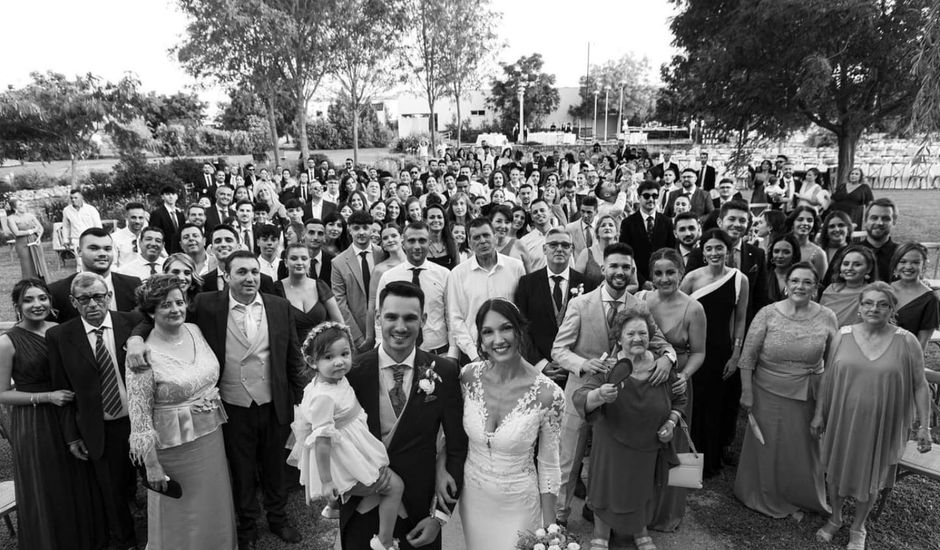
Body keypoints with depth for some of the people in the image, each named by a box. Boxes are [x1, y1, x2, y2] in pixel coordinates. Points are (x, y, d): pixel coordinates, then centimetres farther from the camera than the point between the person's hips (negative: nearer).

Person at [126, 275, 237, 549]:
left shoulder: (195, 331, -2)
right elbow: (140, 416, -14)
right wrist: (152, 467, -11)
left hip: (212, 435, 5)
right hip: (175, 445, -5)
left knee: (215, 506, 21)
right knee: (182, 515, 14)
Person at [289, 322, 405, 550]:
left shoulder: (338, 379, -6)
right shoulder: (324, 397, -34)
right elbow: (322, 441, -29)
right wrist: (326, 481, -22)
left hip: (352, 446, 10)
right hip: (344, 456, -10)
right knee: (395, 486, 1)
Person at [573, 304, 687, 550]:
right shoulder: (609, 369, -19)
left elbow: (679, 400, 8)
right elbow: (579, 398, -31)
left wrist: (671, 422, -9)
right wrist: (599, 396, -51)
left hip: (649, 447, 3)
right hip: (613, 445, -3)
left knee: (643, 491, 22)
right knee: (608, 490, 13)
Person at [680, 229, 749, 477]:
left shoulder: (740, 280, -3)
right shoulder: (692, 277, -7)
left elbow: (740, 320, 2)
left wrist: (736, 355, 0)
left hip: (722, 351, 1)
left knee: (717, 405, 12)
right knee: (693, 404, 5)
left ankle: (712, 461, 33)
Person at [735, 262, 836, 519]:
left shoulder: (827, 317, -5)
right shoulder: (767, 313, -11)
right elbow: (748, 356, -9)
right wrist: (746, 392, -9)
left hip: (807, 396, 2)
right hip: (769, 392, -1)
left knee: (802, 448, 16)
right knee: (767, 446, 13)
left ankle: (799, 500, 39)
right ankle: (765, 497, 35)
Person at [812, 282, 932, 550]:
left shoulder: (906, 342, -9)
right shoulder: (843, 335, -5)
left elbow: (919, 386, -3)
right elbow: (828, 377, 2)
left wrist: (924, 426, -4)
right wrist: (819, 413, 4)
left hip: (880, 426, -1)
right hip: (842, 420, 1)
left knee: (869, 479, 15)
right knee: (836, 471, 16)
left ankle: (858, 528, 39)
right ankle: (835, 519, 41)